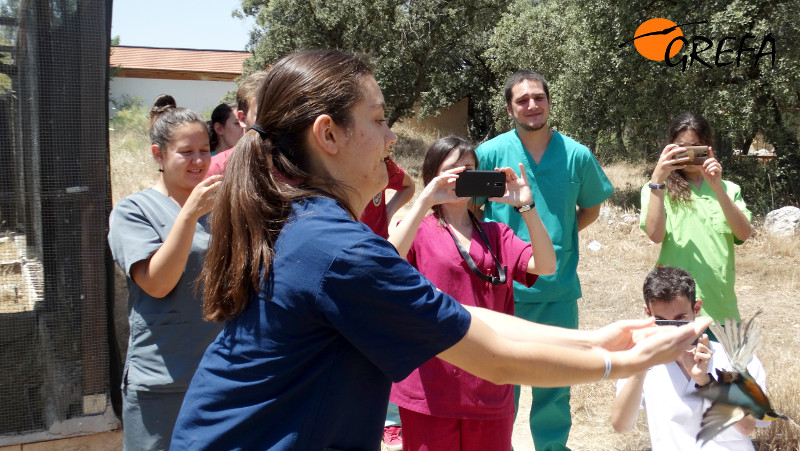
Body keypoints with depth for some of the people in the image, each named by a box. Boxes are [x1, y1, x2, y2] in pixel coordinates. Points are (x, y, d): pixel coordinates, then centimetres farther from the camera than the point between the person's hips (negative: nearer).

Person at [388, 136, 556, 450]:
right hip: (430, 388, -3)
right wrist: (424, 202, -25)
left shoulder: (496, 235, 11)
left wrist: (526, 206, -15)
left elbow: (545, 266, -5)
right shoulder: (418, 231, 1)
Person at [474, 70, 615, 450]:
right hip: (504, 286, -1)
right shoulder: (490, 153, -5)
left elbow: (591, 208, 14)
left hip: (558, 288, 2)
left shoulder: (577, 155, 0)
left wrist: (559, 234, 1)